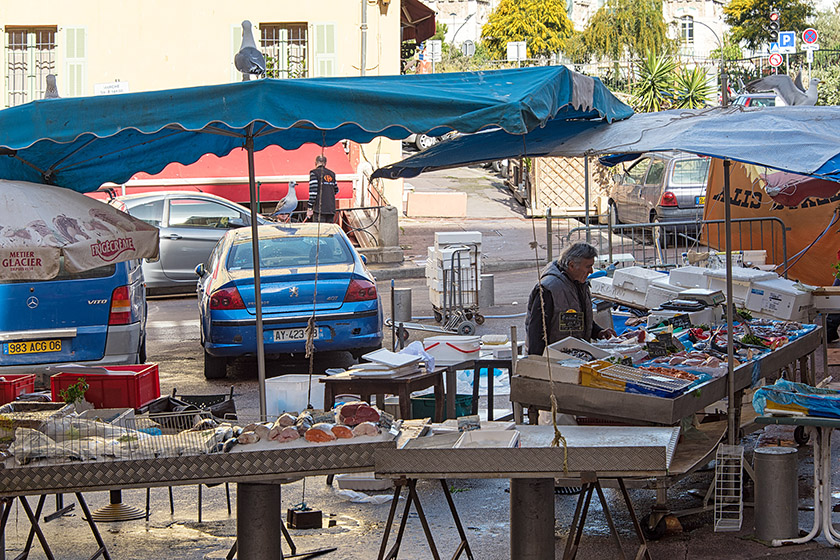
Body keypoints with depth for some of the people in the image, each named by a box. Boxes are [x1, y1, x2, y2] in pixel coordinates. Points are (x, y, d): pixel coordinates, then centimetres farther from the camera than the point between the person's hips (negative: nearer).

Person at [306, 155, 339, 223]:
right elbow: (336, 191, 22)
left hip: (320, 208, -6)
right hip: (331, 209, 6)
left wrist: (309, 208, -9)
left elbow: (313, 191, -11)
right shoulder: (332, 174, 14)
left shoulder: (314, 173, -4)